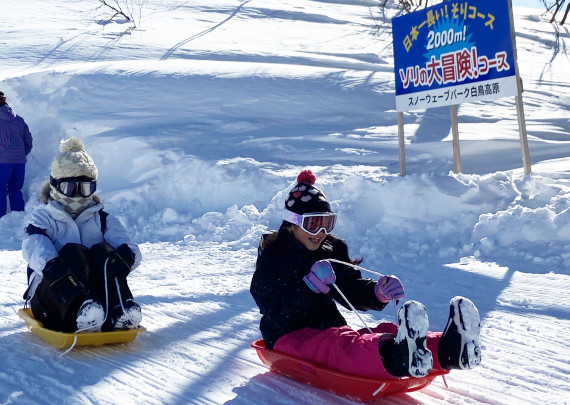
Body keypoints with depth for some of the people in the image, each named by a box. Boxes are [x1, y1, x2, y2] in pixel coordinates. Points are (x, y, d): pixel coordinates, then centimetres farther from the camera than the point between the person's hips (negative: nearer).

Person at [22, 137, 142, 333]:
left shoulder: (103, 219, 20)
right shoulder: (43, 217, 13)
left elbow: (128, 246, -1)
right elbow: (34, 246, -13)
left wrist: (126, 254, -29)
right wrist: (50, 265, -39)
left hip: (96, 294, 2)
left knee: (102, 251, -23)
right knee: (72, 252, -28)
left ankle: (119, 311, -47)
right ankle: (79, 310, -58)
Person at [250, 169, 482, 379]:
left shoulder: (331, 250, 16)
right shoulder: (272, 256, -3)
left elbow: (353, 290, 9)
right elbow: (276, 313, -13)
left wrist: (378, 292, -14)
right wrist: (309, 286, -28)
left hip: (330, 331, 6)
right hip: (289, 337, -6)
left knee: (386, 331, -25)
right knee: (338, 344, -40)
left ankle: (446, 349, -57)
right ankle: (397, 357, -75)